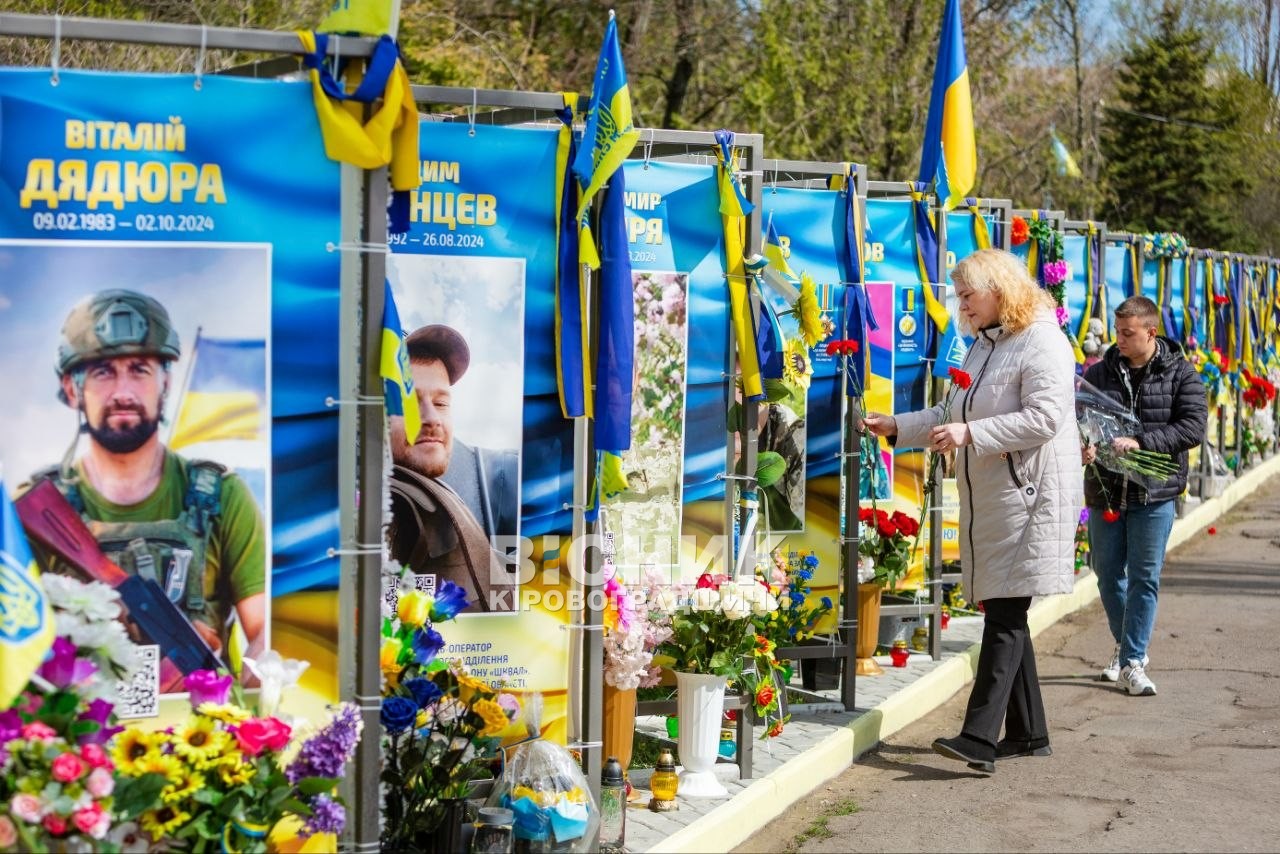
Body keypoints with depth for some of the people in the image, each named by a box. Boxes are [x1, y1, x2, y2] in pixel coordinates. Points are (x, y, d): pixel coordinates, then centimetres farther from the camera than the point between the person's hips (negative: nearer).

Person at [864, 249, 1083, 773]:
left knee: (1005, 617, -12)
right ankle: (1028, 733, 19)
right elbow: (952, 414, 23)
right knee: (1005, 615, 11)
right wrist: (897, 427, 12)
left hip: (1031, 495, -9)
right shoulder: (983, 345, 19)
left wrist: (970, 433, -24)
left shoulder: (1042, 342, -10)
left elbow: (1044, 417, -21)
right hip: (989, 498, 9)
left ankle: (980, 737, -17)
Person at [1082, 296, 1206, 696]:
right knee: (1108, 575, 11)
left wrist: (1141, 442, -20)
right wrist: (1083, 445, -18)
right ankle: (1127, 646, 32)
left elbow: (1194, 426, -10)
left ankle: (1132, 662, 5)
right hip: (1105, 491, 3)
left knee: (1144, 577, -1)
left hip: (1154, 494, -3)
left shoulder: (1180, 374, -2)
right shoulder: (1100, 373, 5)